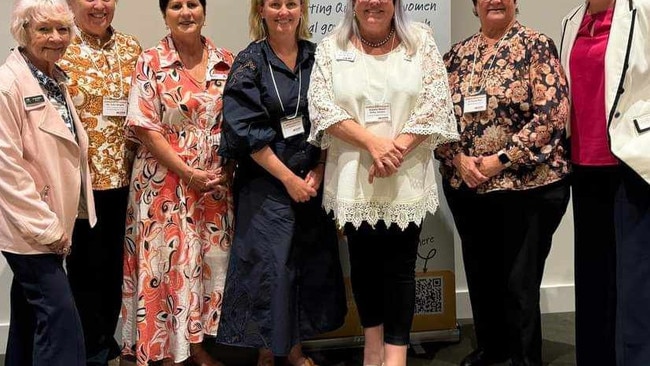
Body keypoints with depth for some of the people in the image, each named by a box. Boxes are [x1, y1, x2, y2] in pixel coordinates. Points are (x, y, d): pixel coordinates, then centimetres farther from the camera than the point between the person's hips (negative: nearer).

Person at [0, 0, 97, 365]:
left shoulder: (56, 80, 11)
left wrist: (55, 222, 14)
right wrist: (45, 226, -19)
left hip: (49, 223, 9)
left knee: (30, 314, 17)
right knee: (61, 315, -9)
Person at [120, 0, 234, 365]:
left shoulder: (226, 62, 6)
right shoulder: (151, 62, -4)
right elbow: (144, 127, -10)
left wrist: (227, 168, -4)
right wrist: (188, 173, -14)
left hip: (216, 181, 4)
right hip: (164, 181, -4)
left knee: (210, 260, 9)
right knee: (170, 262, 1)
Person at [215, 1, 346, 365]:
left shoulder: (317, 57, 5)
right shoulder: (249, 62, -5)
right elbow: (247, 131, -11)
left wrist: (317, 173, -6)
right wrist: (288, 178, -13)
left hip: (313, 181, 4)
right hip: (267, 184, -4)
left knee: (311, 262, 9)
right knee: (269, 265, -2)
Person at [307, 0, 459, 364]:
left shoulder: (421, 42, 4)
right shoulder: (331, 48, 5)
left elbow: (435, 103, -3)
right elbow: (322, 107, -5)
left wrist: (396, 149, -15)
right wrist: (373, 143, -16)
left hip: (407, 178, -1)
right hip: (353, 177, 1)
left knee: (400, 265, 0)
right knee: (363, 260, 11)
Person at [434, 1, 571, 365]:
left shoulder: (536, 46, -5)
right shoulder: (458, 54, 9)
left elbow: (552, 114, -13)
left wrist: (499, 161, -17)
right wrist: (458, 158, -9)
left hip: (527, 186, -5)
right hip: (465, 187, 5)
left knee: (519, 280, 2)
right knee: (480, 274, 16)